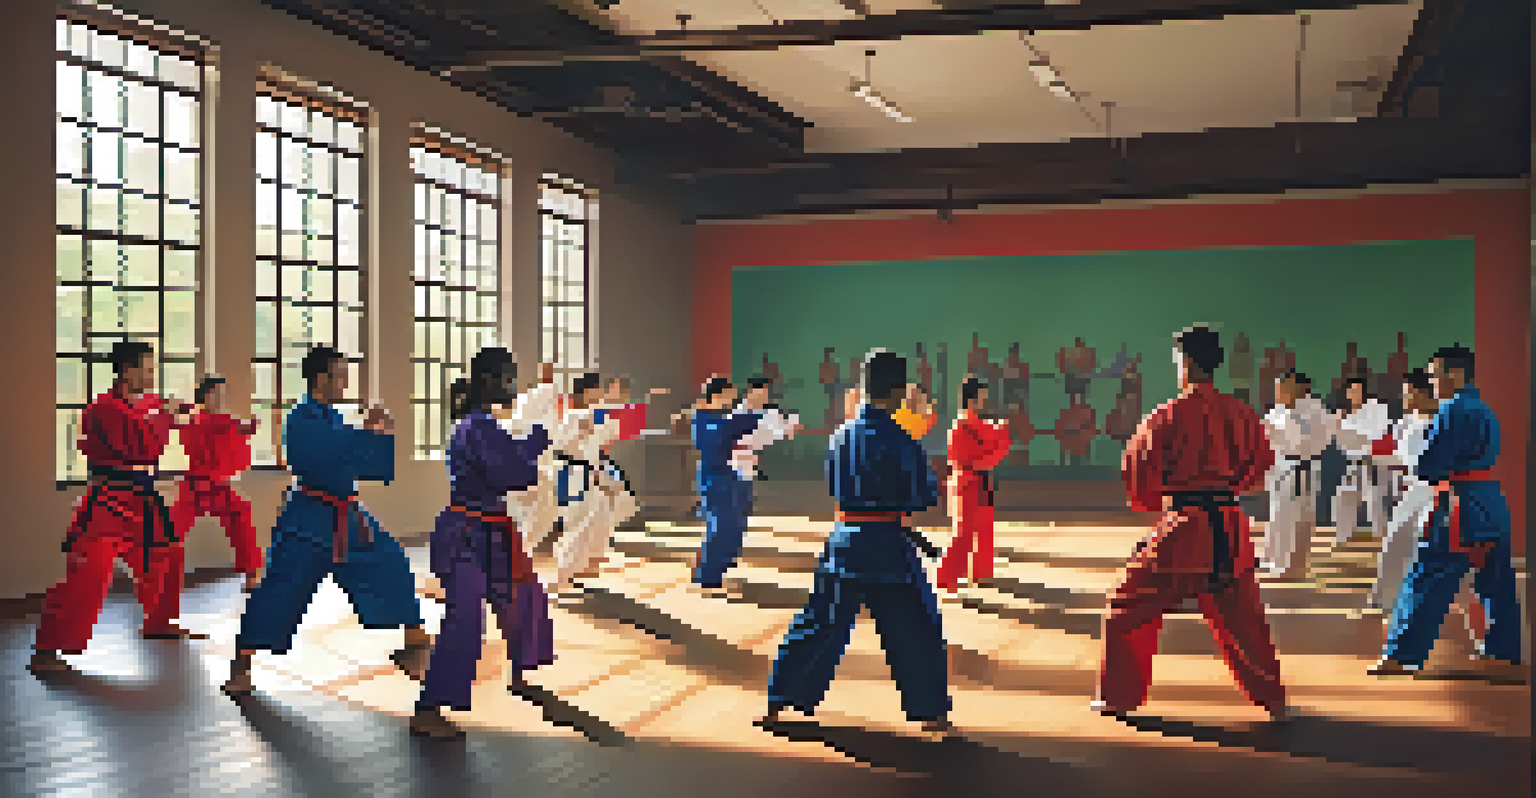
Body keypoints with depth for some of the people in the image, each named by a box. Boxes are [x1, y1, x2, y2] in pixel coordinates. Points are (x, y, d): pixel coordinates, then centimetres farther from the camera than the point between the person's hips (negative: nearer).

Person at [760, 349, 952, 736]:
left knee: (818, 625, 13)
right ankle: (931, 713, 16)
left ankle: (778, 704, 17)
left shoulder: (842, 435, 4)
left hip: (845, 543, 5)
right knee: (916, 631, 10)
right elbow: (925, 496, -7)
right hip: (889, 548, -5)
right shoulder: (898, 440, -15)